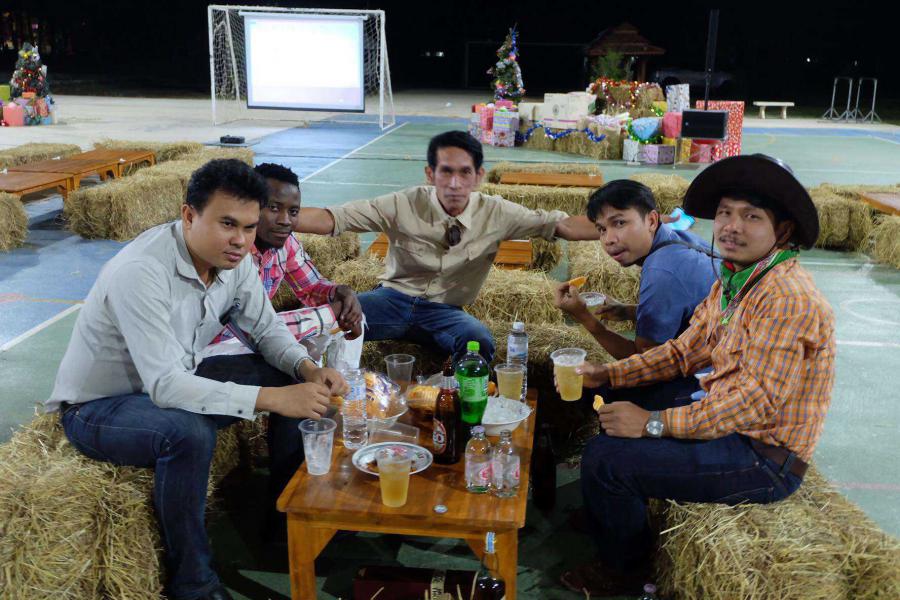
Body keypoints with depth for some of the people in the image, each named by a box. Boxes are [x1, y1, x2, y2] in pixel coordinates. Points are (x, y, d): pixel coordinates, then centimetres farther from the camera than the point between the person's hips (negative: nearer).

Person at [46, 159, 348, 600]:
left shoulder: (233, 259, -10)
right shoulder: (141, 271, -33)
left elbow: (267, 329, 1)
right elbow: (165, 386, -37)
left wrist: (308, 369, -20)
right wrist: (272, 398, -41)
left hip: (174, 381, 8)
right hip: (96, 408, -7)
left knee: (295, 378, -4)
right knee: (190, 433, -38)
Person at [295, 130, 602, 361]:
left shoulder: (495, 213, -8)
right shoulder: (404, 205, -13)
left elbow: (561, 225, -10)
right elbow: (332, 219, -18)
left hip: (446, 311, 1)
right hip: (394, 300, 0)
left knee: (479, 341, -33)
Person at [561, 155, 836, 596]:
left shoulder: (786, 297, -24)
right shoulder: (732, 281, 8)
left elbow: (758, 401, -27)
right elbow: (685, 351, 10)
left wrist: (654, 423, -24)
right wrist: (607, 374, -1)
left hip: (766, 460, -10)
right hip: (734, 426, 10)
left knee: (604, 459, -15)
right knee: (614, 424, 18)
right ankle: (608, 517, 37)